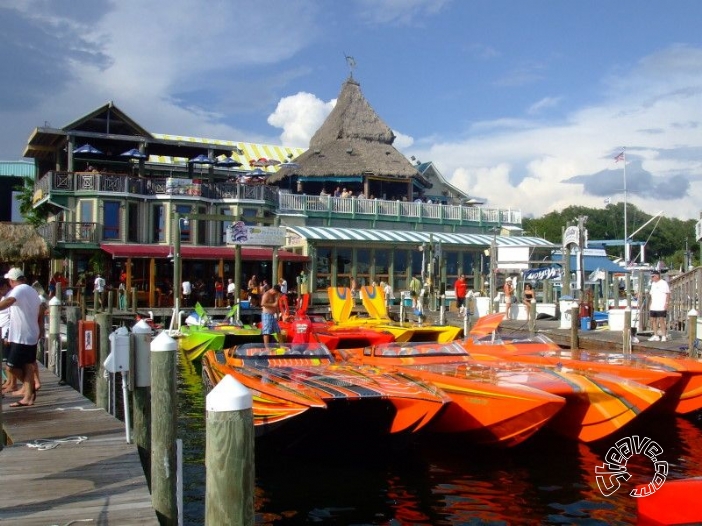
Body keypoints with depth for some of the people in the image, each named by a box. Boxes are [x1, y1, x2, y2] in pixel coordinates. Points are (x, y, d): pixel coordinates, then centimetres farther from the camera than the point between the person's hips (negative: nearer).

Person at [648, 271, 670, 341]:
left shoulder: (663, 283, -7)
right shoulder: (653, 284, 17)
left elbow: (668, 294, -9)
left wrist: (666, 303, -15)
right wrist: (650, 304, 17)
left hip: (661, 307, -8)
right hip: (653, 307, 8)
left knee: (661, 321, -5)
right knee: (653, 320, 8)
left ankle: (664, 336, 2)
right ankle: (656, 336, 16)